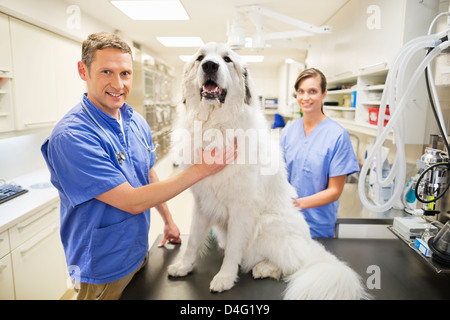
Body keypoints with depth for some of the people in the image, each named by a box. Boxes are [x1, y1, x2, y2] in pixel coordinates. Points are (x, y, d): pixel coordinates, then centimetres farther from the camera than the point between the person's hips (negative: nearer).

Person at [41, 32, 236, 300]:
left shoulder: (138, 122, -3)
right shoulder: (70, 136, -27)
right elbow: (132, 202, -28)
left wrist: (168, 219, 11)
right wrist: (202, 169, -29)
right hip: (104, 272, -6)